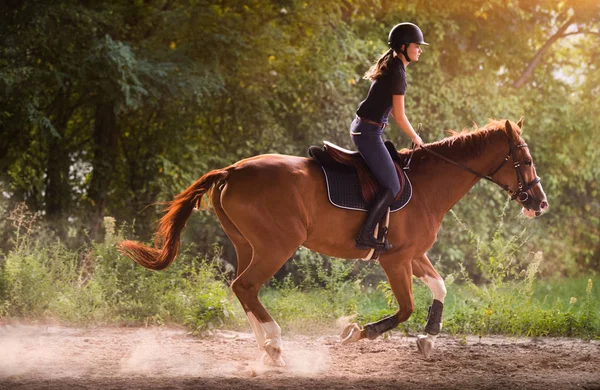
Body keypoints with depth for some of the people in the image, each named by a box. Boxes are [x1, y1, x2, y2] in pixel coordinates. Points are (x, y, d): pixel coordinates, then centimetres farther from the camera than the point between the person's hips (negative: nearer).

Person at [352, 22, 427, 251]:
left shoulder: (391, 67, 14)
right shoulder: (398, 73, -16)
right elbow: (399, 116, -15)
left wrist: (413, 134, 23)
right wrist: (416, 138, 1)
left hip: (361, 129, 11)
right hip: (369, 132, -11)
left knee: (386, 178, 22)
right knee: (392, 187, -10)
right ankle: (365, 236, -13)